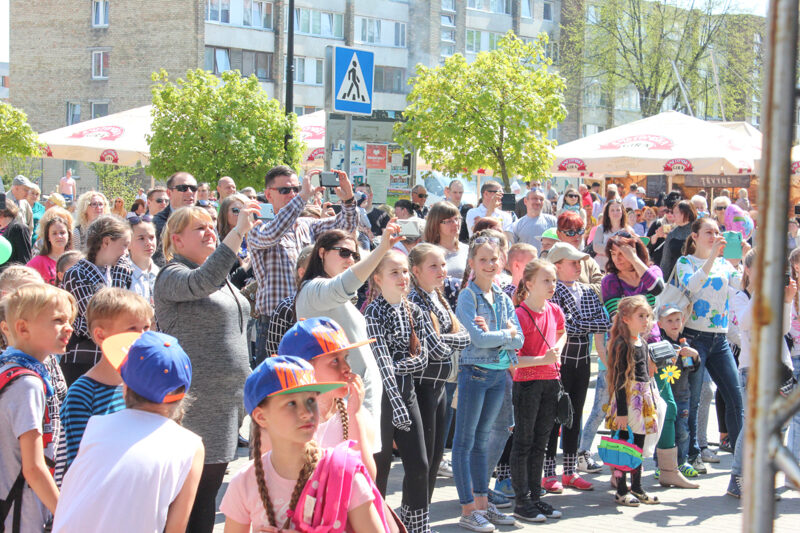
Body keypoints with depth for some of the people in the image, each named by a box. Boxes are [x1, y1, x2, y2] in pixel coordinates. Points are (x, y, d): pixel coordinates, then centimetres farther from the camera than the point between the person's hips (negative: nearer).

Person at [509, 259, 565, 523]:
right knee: (523, 442, 1)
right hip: (527, 383, -7)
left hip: (550, 381, 7)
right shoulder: (520, 315, -15)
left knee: (540, 442, 14)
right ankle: (521, 502, 8)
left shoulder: (555, 311, 5)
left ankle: (536, 496, 23)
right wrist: (543, 359, -23)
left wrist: (558, 350, 10)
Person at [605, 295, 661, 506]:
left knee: (639, 442, 13)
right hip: (627, 397, -8)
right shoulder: (622, 345, -12)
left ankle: (637, 488, 21)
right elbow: (619, 379, -15)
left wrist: (652, 406, 20)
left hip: (644, 397, 8)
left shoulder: (643, 344, 14)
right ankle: (621, 490, 3)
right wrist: (621, 410, -18)